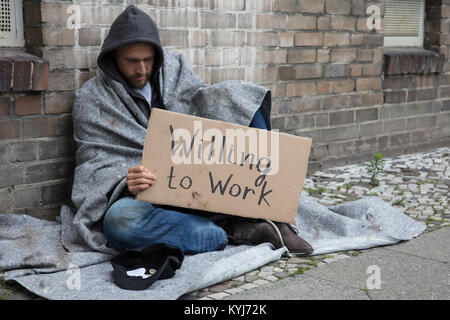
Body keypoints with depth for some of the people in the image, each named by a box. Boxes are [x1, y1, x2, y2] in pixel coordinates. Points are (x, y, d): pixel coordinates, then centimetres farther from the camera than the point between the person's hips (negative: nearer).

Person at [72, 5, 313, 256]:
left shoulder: (175, 70, 12)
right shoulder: (92, 99, 1)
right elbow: (95, 167, -6)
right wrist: (126, 184, -29)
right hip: (150, 199, -3)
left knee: (238, 97, -11)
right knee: (119, 220, -39)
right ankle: (239, 232, -31)